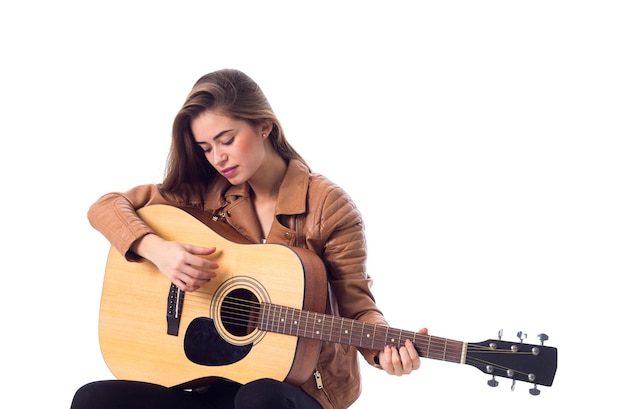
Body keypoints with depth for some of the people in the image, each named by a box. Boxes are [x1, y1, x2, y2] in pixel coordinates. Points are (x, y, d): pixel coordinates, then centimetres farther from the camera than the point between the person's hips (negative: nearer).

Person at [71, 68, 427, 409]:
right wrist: (156, 249, -15)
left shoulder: (327, 205, -7)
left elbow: (356, 306, -6)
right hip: (218, 374, 4)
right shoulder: (207, 193, 4)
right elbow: (106, 207, 4)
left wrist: (385, 347, -28)